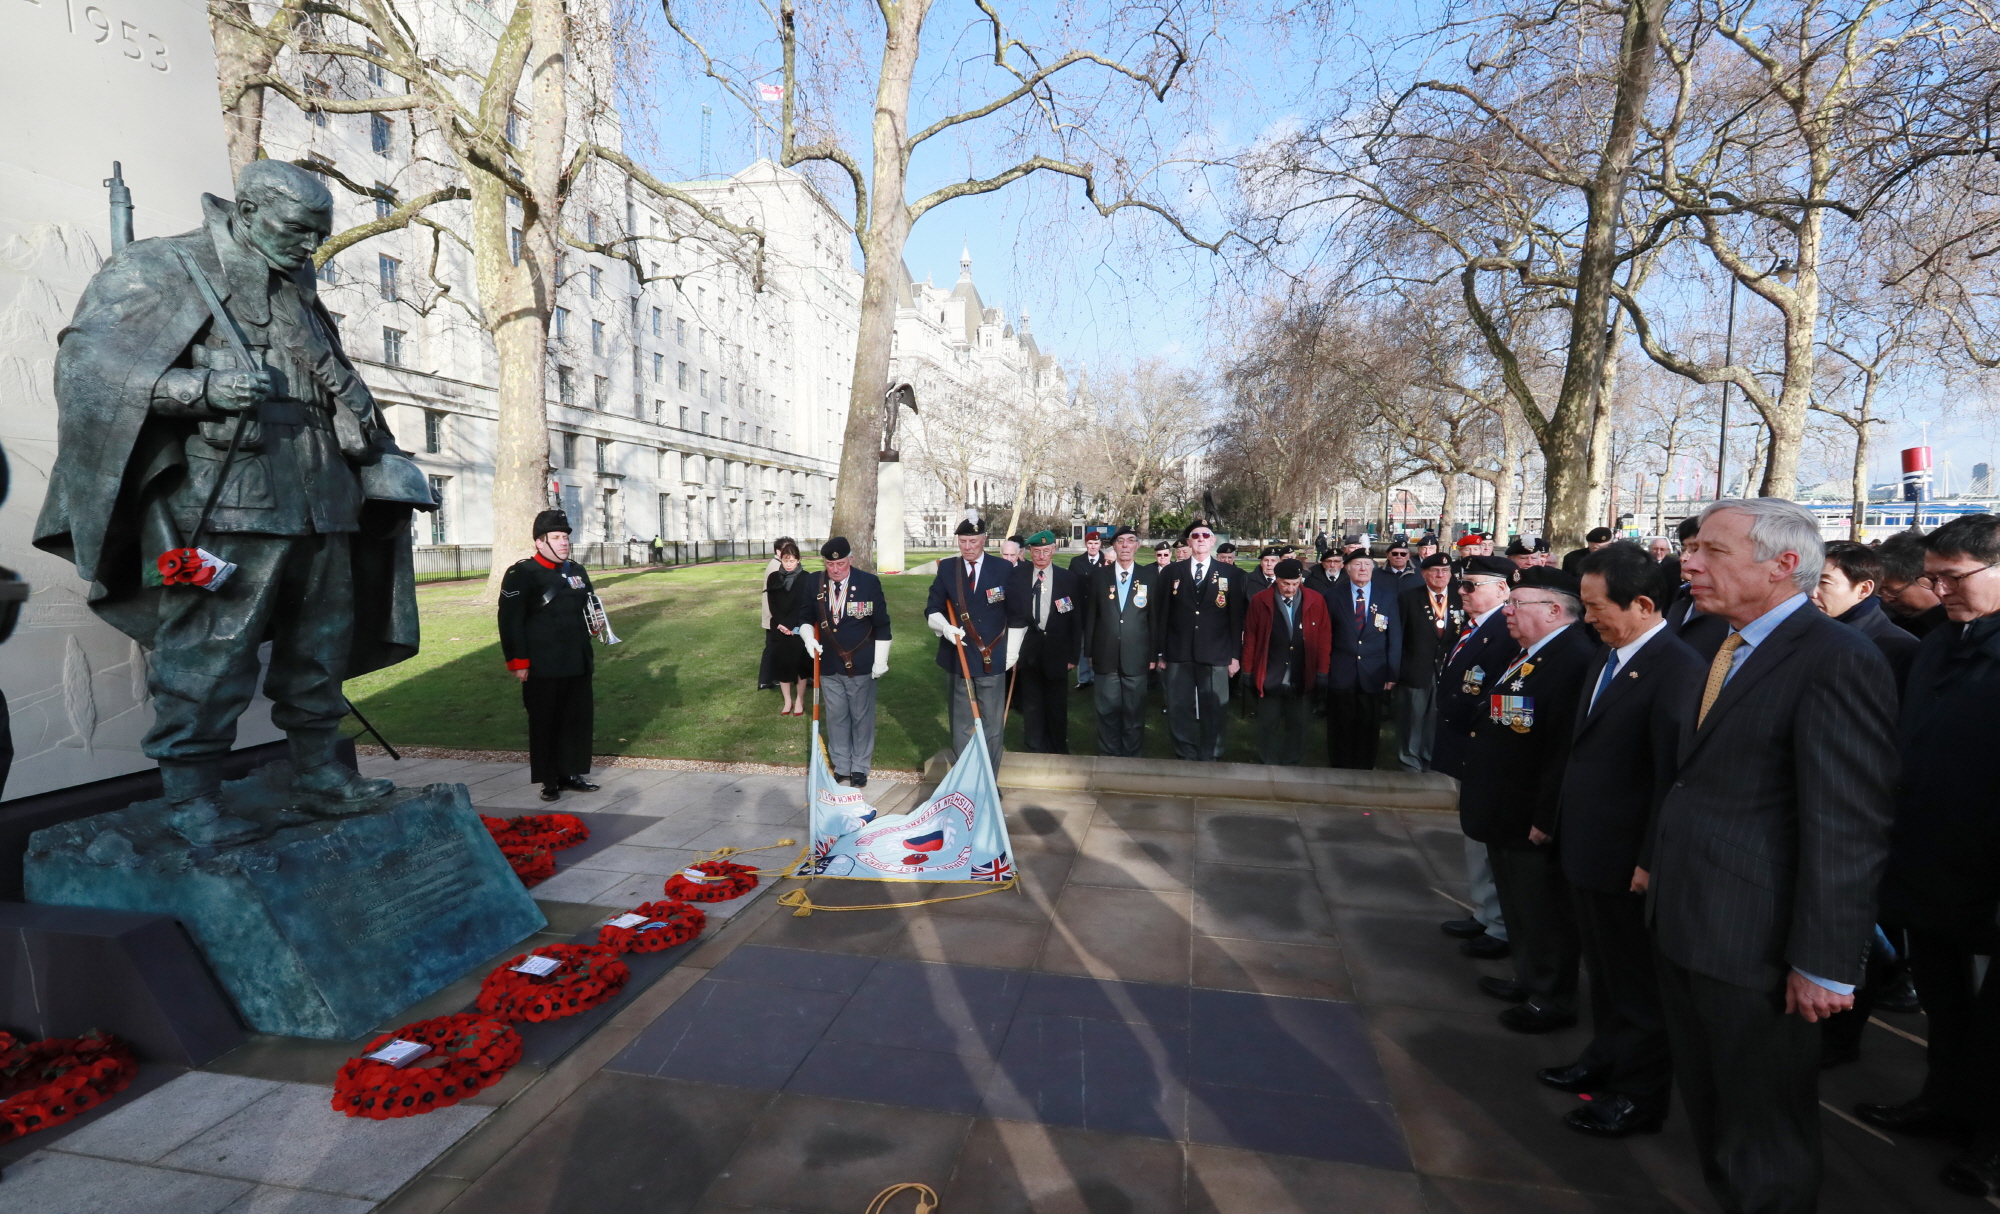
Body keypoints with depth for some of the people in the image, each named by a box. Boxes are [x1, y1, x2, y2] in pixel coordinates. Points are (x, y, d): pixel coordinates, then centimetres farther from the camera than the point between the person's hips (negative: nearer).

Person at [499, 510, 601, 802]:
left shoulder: (577, 572, 11)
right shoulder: (521, 575, -8)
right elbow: (510, 621, -12)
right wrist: (518, 662, -15)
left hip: (578, 664, 6)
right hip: (543, 668, -6)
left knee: (579, 718, 10)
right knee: (545, 723, 3)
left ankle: (571, 773, 23)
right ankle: (549, 781, 14)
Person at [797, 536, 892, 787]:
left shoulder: (869, 582, -10)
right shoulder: (814, 582, -2)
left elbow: (882, 625, -5)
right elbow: (805, 617, 11)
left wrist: (880, 661, -5)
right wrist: (809, 637, -9)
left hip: (861, 664, -2)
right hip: (828, 665, 2)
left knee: (861, 717, 8)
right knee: (836, 718, 11)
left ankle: (860, 768, 23)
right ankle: (841, 768, 24)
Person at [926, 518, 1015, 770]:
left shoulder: (1003, 569, 0)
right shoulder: (946, 568, 4)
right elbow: (932, 610, 6)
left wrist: (1012, 651, 0)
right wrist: (945, 627, -15)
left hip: (993, 659, -1)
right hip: (957, 657, 1)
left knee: (992, 725, 4)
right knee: (961, 725, 9)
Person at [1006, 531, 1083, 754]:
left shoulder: (1068, 578, -1)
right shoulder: (1017, 576, -2)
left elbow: (1076, 620, 0)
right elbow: (1011, 614, -2)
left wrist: (1074, 655, -3)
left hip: (1056, 652, 0)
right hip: (1028, 650, 0)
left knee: (1057, 704, 10)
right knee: (1032, 705, 9)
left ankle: (1059, 750, 28)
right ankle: (1035, 750, 24)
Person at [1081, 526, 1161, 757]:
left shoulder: (1150, 576, 3)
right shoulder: (1098, 575, 5)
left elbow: (1155, 617, 3)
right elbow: (1089, 615, 6)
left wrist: (1154, 655, 2)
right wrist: (1089, 651, 3)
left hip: (1136, 657, 0)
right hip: (1106, 655, 1)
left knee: (1135, 710, 7)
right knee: (1108, 710, 7)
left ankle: (1132, 755, 20)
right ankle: (1108, 754, 20)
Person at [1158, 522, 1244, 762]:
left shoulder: (1228, 574, 4)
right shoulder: (1172, 572, 6)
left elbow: (1236, 616, 4)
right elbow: (1163, 614, 5)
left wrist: (1236, 655, 0)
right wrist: (1160, 652, 2)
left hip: (1215, 655, -1)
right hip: (1178, 654, 1)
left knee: (1214, 710, 5)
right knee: (1180, 709, 6)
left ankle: (1209, 757, 18)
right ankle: (1186, 756, 20)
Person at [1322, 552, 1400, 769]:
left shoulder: (1387, 598, 4)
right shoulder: (1334, 595, 0)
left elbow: (1395, 638, 4)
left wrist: (1392, 674, 0)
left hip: (1373, 677, 1)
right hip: (1341, 675, -1)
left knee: (1369, 729, 9)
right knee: (1341, 728, 8)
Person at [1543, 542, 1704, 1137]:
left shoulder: (1677, 668, -20)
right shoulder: (1605, 658, 8)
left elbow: (1674, 773, -22)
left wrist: (1651, 860, -20)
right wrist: (1559, 822, 13)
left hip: (1627, 859, -8)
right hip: (1587, 849, 8)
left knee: (1638, 982, 10)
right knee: (1604, 970, 23)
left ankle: (1638, 1095, 26)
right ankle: (1606, 1059, 40)